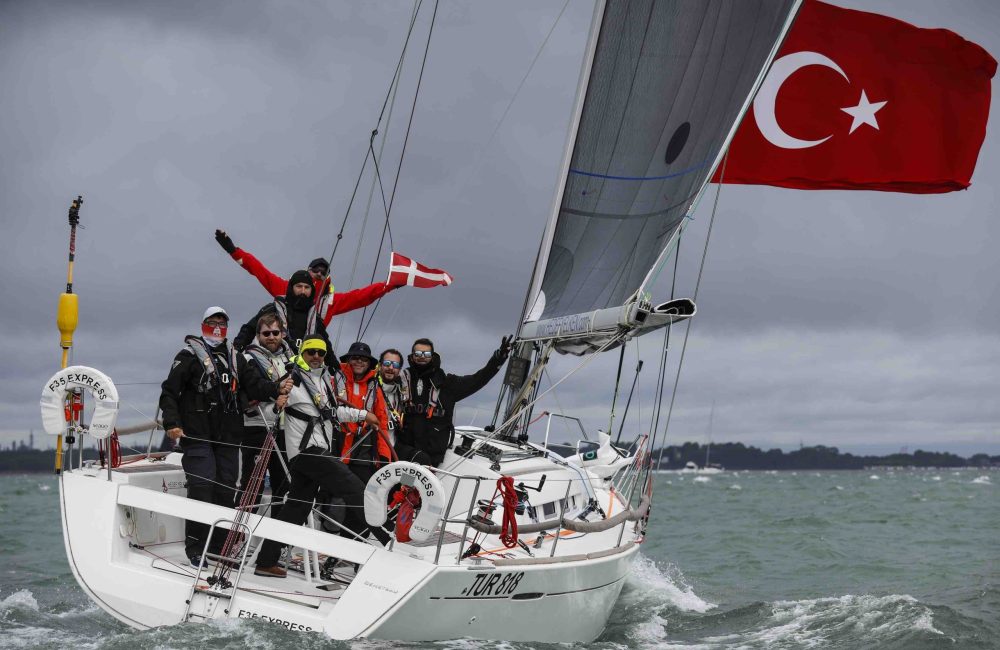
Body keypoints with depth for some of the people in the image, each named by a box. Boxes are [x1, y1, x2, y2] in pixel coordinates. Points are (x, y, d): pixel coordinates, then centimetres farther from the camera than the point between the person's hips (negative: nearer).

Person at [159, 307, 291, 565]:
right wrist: (172, 423, -15)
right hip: (197, 435, -5)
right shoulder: (189, 356, 2)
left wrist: (277, 388, -14)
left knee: (226, 490, 5)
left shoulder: (236, 359, 18)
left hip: (228, 437, 5)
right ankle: (195, 548, -4)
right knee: (202, 487, -12)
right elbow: (169, 391, -3)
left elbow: (254, 385, 6)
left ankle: (219, 547, 13)